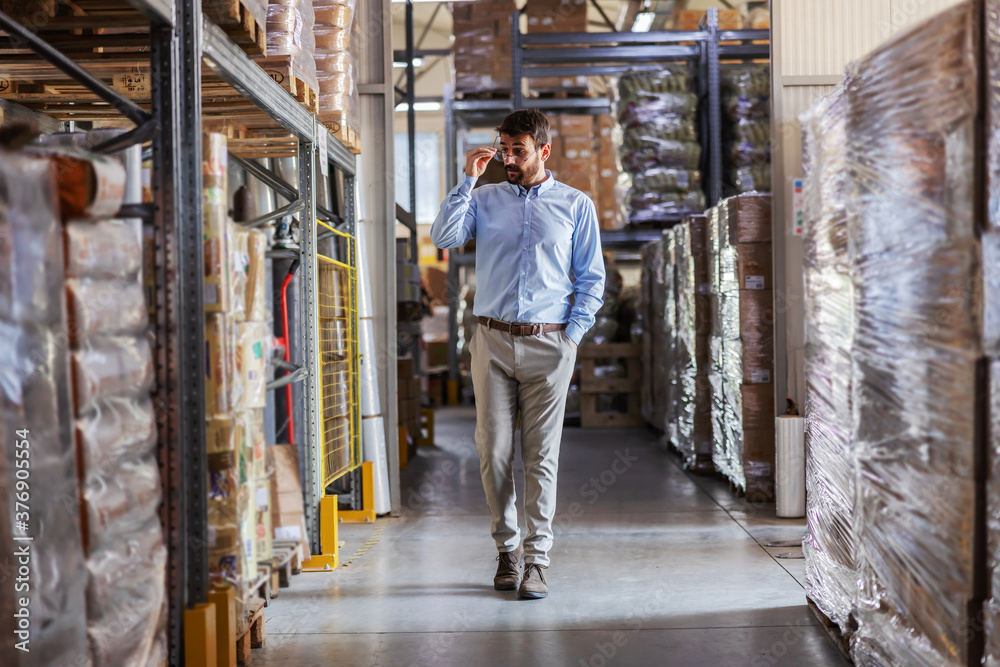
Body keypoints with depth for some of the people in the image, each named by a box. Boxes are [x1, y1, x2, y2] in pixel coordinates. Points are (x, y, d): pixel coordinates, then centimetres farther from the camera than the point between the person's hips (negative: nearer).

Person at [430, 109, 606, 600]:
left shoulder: (576, 205, 9)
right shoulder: (485, 199, 12)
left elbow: (592, 279, 9)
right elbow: (443, 237, -5)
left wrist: (572, 334, -1)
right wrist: (469, 178, -5)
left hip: (548, 343, -1)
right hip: (493, 340, 1)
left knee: (541, 456, -1)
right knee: (493, 453, 1)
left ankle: (536, 559, 4)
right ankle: (507, 548, 18)